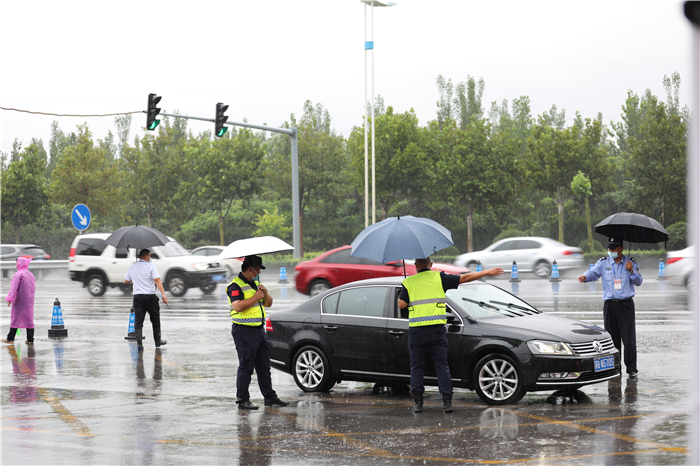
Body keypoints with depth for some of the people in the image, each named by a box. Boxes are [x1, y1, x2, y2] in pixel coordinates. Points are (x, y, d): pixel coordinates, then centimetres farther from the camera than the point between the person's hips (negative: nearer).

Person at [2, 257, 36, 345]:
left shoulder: (18, 274, -12)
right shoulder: (31, 274, 13)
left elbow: (14, 287, -19)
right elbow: (33, 287, 19)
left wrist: (9, 298, -21)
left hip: (19, 301, -7)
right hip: (29, 301, 7)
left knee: (15, 318, -2)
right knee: (29, 319, 7)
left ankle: (10, 339, 0)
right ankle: (30, 340, 6)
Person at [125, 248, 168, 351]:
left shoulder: (132, 267, 7)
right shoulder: (151, 266, -6)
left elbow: (126, 281, 19)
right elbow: (157, 280, -16)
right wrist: (163, 294, -21)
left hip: (137, 297, 3)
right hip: (150, 296, -3)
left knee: (138, 321, 0)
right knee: (155, 320, 14)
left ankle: (139, 344, -12)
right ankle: (157, 342, 23)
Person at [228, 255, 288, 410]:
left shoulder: (256, 283, 18)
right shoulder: (236, 286, -10)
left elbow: (268, 304, 21)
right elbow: (238, 306, -25)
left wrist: (265, 294, 0)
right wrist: (256, 297, -18)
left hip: (259, 330, 9)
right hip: (244, 331, -9)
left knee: (264, 366, 11)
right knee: (246, 367, -5)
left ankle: (269, 396, 18)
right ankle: (242, 400, 2)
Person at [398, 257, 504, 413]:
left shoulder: (409, 282, 4)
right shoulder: (439, 278, 4)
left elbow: (402, 304, -2)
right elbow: (465, 278, 4)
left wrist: (402, 293, 20)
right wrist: (488, 272, 11)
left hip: (416, 330, 0)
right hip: (437, 328, 0)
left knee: (417, 366, 9)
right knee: (442, 365, 5)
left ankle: (418, 402, 5)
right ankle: (447, 402, 1)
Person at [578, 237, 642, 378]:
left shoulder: (631, 263, 7)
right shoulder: (603, 263, 8)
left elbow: (638, 282, 2)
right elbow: (593, 272, -7)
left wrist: (631, 271, -16)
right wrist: (585, 277, -29)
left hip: (626, 305, -1)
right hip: (609, 304, 1)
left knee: (629, 338, -6)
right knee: (612, 338, 5)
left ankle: (631, 368, 1)